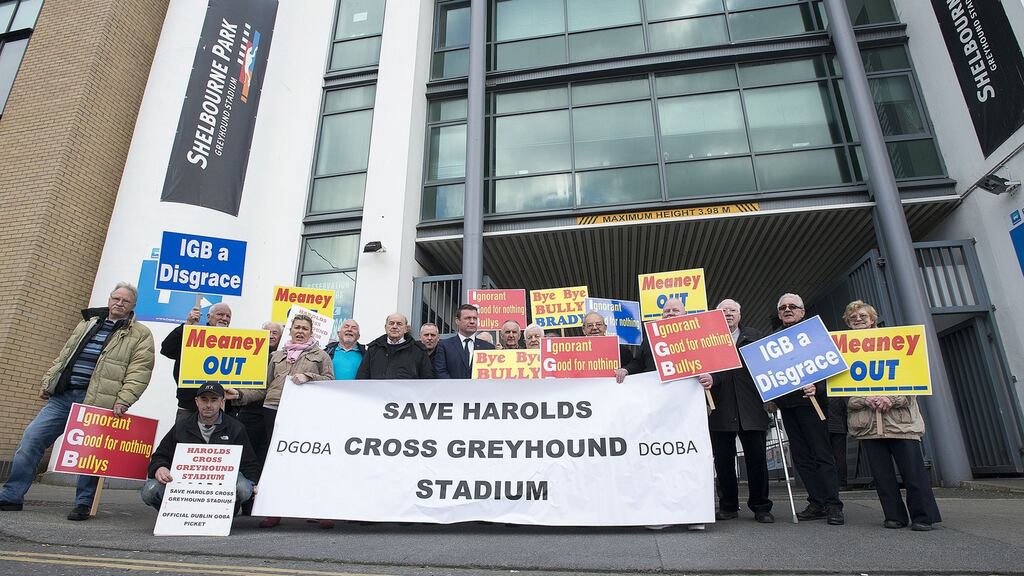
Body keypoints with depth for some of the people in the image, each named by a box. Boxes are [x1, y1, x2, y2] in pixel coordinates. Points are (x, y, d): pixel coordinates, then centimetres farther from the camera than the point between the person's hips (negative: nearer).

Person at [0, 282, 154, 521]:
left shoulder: (140, 335, -1)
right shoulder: (87, 324, 18)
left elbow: (139, 372, -10)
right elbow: (64, 356, 24)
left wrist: (123, 401, -19)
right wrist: (47, 383, 16)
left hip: (96, 402, -6)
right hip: (62, 396, 6)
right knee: (31, 440, 4)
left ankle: (83, 505, 11)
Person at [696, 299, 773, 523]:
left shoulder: (754, 336, 14)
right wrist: (709, 378, -22)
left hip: (751, 409, 1)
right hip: (720, 410, -1)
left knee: (757, 459, 3)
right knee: (723, 460, 6)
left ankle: (761, 507, 18)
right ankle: (728, 507, 19)